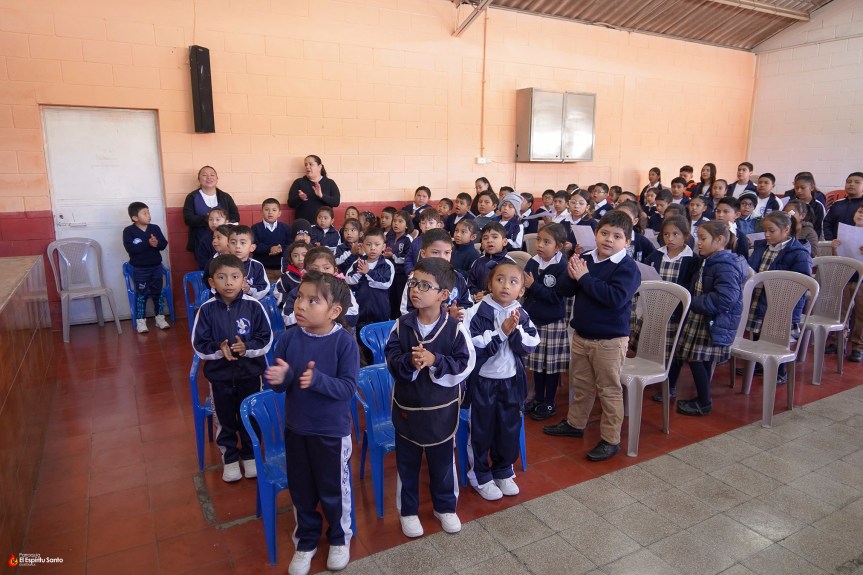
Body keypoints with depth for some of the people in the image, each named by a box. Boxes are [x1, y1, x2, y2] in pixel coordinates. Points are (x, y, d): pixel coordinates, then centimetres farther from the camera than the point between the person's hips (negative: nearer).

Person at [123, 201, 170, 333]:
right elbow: (130, 248, -22)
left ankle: (160, 318, 21)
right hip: (139, 269, -3)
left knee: (157, 293, 11)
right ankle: (140, 321, 9)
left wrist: (157, 243, -28)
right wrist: (148, 244, -28)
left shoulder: (155, 228, 1)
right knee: (141, 294, 2)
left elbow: (164, 244, -5)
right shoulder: (128, 231, -9)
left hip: (156, 267, 3)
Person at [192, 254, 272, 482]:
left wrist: (247, 348, -25)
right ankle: (229, 458, 37)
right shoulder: (206, 309, -11)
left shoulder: (254, 306, -13)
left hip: (250, 373, 0)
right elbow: (198, 345, -6)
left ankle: (250, 455, 38)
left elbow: (266, 340, -8)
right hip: (219, 375, 1)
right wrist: (218, 349, -24)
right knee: (225, 420, 17)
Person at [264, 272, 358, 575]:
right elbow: (280, 383, -4)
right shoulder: (288, 338, -9)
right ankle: (306, 541, 45)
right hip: (295, 428, 4)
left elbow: (348, 388, -22)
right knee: (301, 490, 21)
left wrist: (317, 379, -36)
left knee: (334, 489, 16)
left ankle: (340, 538, 43)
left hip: (332, 431, -4)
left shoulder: (345, 342, -20)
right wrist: (280, 377, -27)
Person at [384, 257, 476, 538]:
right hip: (407, 406, 1)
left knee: (442, 460, 18)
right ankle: (407, 510, 37)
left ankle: (445, 506, 41)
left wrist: (435, 361, -26)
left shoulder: (455, 328, -15)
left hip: (442, 408, -1)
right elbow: (391, 359, -8)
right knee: (407, 461, 16)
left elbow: (465, 365, -14)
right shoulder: (401, 325, -9)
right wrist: (409, 361, -28)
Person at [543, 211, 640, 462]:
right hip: (581, 335, 6)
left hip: (610, 340, -6)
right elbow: (565, 289, 3)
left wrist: (584, 277, -24)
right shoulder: (585, 259, 2)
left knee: (609, 390, 6)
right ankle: (575, 423, 40)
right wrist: (572, 275, -19)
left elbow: (616, 298, -30)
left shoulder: (627, 267, -15)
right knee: (580, 385, 22)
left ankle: (611, 440, 19)